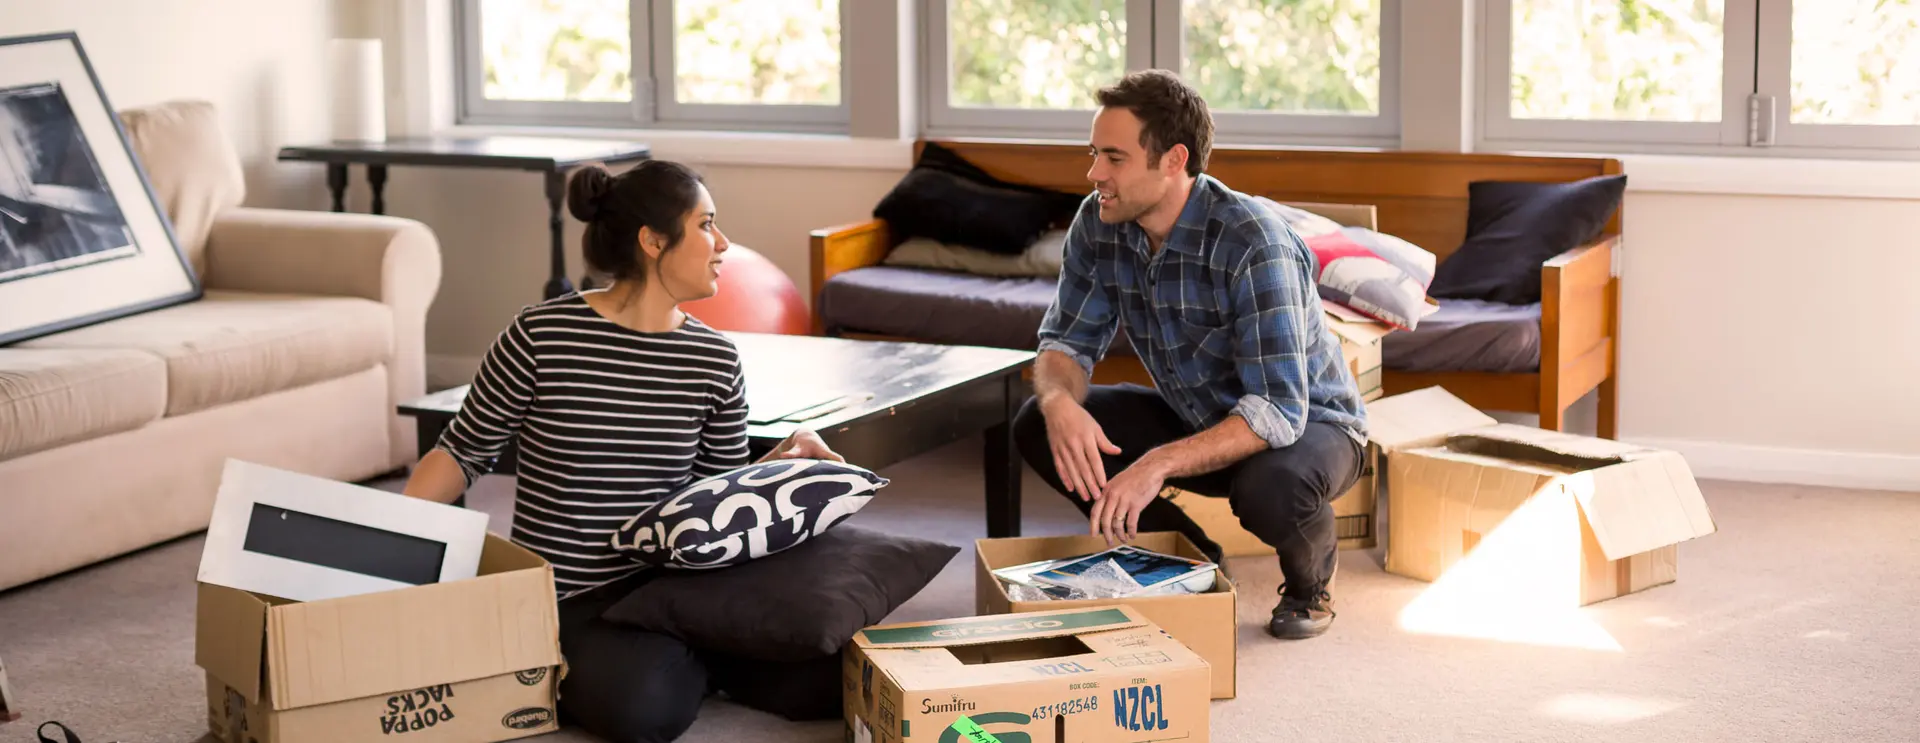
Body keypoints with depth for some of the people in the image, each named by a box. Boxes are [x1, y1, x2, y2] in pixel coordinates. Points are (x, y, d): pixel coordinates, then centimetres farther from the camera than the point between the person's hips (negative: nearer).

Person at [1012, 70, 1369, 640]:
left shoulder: (1252, 244, -33)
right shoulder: (1099, 225, -12)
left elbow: (1278, 411, -37)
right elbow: (1066, 343, -5)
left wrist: (1160, 463, -48)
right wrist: (1060, 401, -31)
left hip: (1308, 424, -6)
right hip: (1196, 419, 6)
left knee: (1271, 487, -41)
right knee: (1037, 427, -14)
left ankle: (1309, 580, -2)